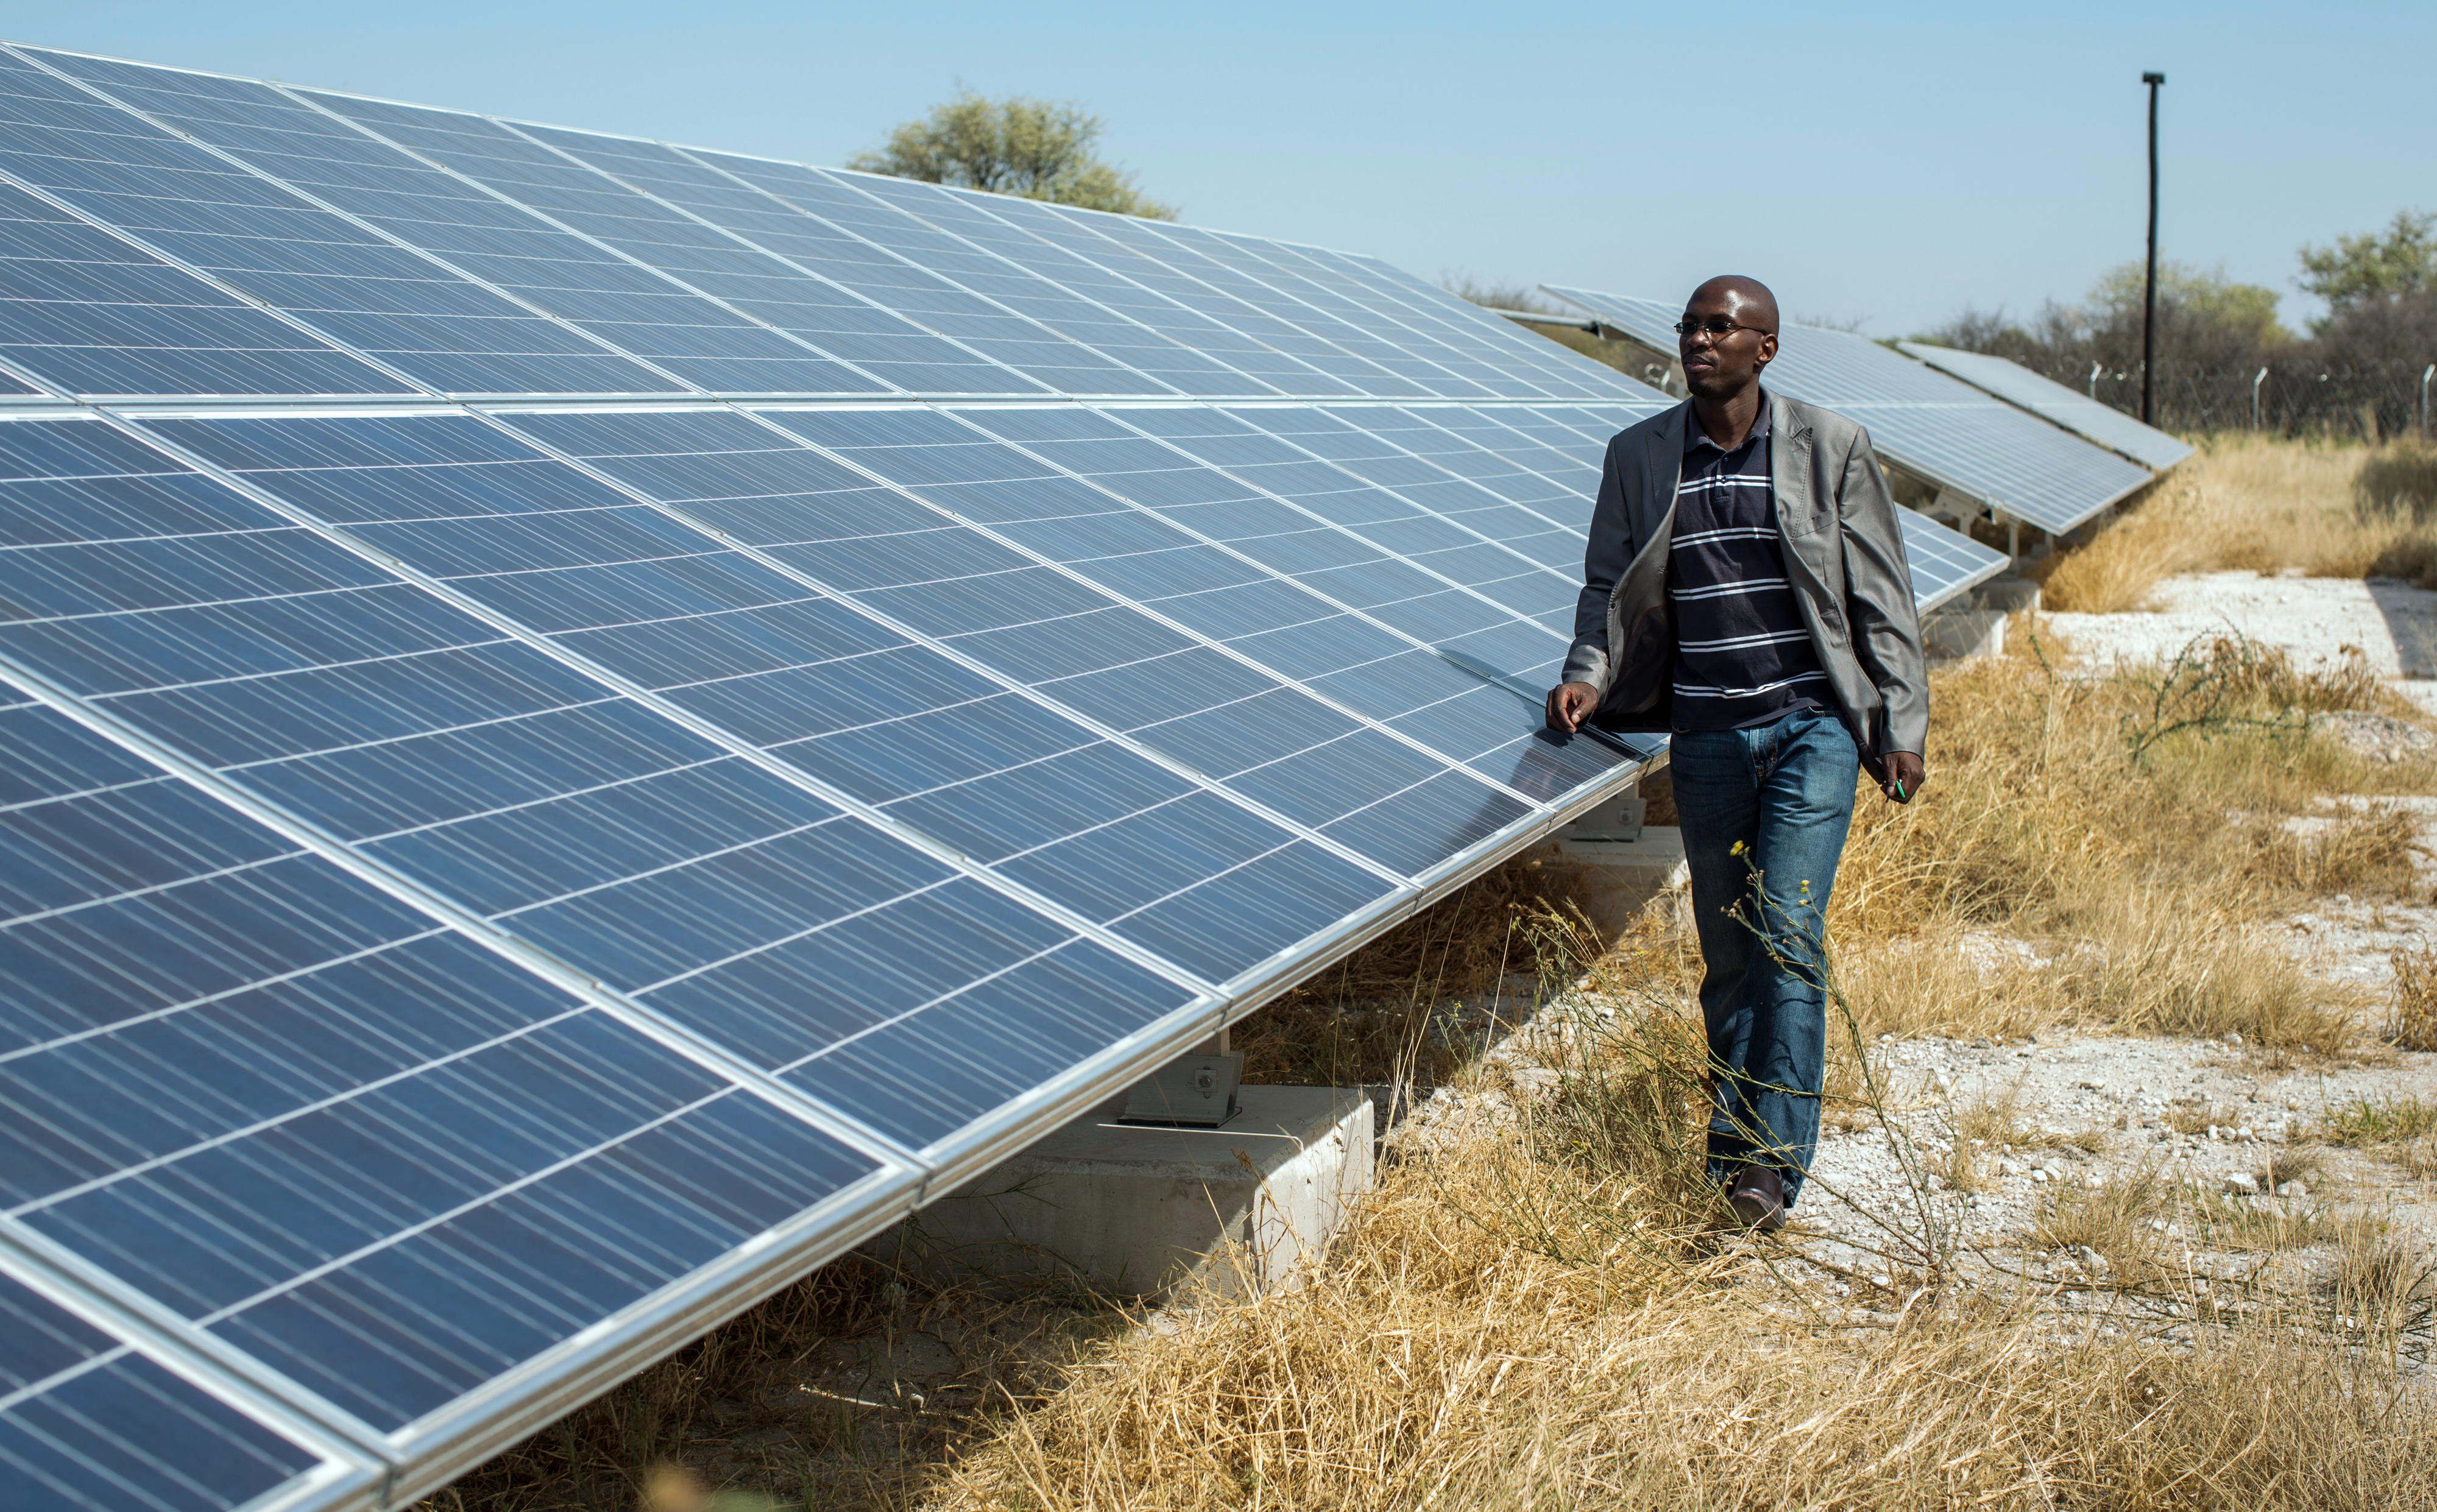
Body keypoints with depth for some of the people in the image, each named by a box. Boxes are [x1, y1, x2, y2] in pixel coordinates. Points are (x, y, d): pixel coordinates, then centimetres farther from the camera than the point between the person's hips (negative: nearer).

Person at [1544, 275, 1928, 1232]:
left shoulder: (1829, 448, 0)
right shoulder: (1639, 456, 6)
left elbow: (1882, 598, 3)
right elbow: (1610, 585, 12)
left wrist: (1902, 728, 0)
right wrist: (1591, 674, -7)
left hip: (1813, 723, -3)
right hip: (1706, 732, 3)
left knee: (1788, 937, -13)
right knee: (1728, 950, 8)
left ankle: (1773, 1163, -13)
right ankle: (1731, 1148, 20)